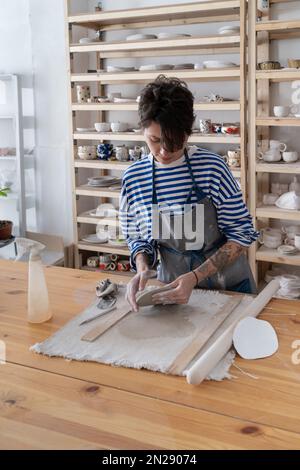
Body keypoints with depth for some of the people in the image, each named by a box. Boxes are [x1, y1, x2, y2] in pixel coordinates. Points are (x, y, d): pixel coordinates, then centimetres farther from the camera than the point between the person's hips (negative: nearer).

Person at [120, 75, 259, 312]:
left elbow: (241, 233, -12)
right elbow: (137, 238, 3)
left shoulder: (212, 167, -16)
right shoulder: (133, 177, -8)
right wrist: (143, 268, -18)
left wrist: (195, 277, -23)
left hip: (229, 284, -1)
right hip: (173, 283, 1)